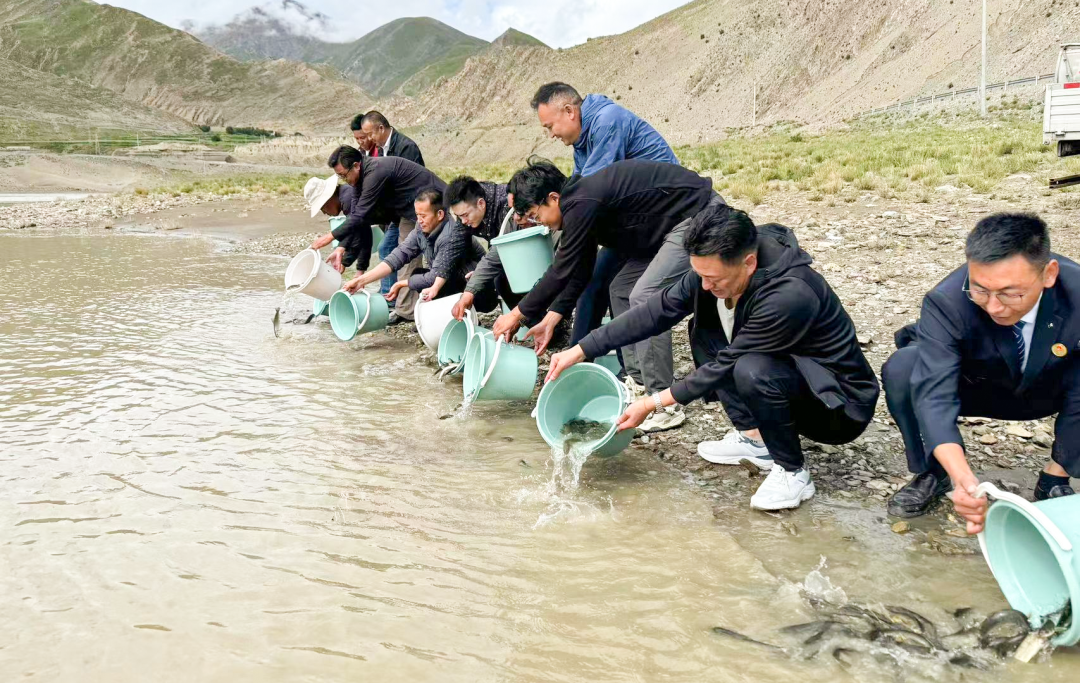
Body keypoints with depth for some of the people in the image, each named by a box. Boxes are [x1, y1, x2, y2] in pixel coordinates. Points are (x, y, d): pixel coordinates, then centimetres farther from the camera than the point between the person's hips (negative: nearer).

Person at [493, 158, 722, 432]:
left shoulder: (582, 204, -22)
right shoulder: (579, 201, 8)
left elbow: (562, 271, -18)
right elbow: (579, 272, 13)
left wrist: (518, 314, -9)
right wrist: (551, 319, 9)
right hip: (674, 224, 11)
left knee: (645, 295, -18)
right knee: (621, 289, 10)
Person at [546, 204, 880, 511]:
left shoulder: (789, 296, -34)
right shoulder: (716, 268, -12)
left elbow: (728, 364, -27)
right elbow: (660, 309, -8)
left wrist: (654, 403, -19)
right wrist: (581, 350, -11)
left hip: (841, 403, -8)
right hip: (782, 371, 8)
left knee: (751, 369, -35)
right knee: (702, 327, -1)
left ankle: (792, 473, -11)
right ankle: (753, 436, 4)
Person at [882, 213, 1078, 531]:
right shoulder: (946, 302, -34)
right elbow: (935, 393, -42)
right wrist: (962, 478, -58)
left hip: (1049, 390, 1)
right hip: (973, 385, -1)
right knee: (900, 370, -31)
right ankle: (934, 472, -7)